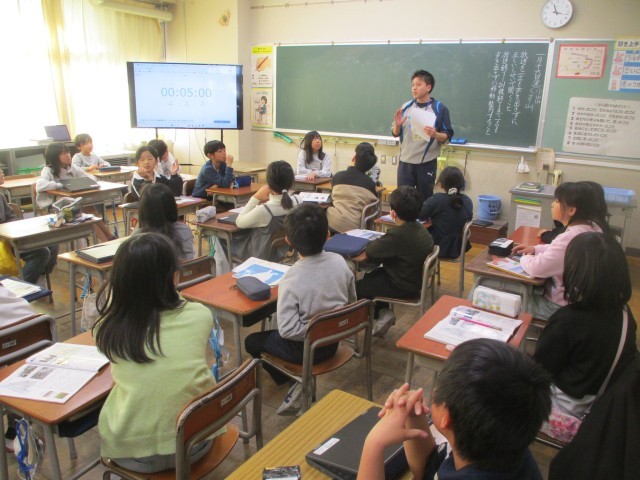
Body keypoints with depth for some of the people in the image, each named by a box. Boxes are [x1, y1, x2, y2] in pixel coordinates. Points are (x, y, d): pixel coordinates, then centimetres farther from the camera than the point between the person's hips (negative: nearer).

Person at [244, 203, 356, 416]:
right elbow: (351, 302, 3)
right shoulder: (339, 262, -12)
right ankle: (302, 381, 13)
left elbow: (287, 330, -27)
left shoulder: (291, 279, -27)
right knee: (272, 335, 30)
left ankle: (291, 382, 16)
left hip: (305, 348, -5)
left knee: (252, 341, 19)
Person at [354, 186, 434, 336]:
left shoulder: (396, 235, -29)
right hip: (416, 279, 9)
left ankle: (381, 314, 13)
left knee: (356, 287, 6)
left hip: (403, 288, -8)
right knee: (370, 275, 26)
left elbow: (361, 256, -23)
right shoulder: (420, 228, -4)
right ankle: (383, 311, 20)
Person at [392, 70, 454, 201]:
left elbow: (448, 136, -2)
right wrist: (397, 125, -10)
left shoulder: (439, 108, -3)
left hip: (427, 164, -3)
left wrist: (435, 134, -22)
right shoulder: (406, 107, 6)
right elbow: (395, 133, 11)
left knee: (425, 199, 7)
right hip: (405, 162, 3)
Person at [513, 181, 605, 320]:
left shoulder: (570, 238, -32)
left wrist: (525, 258, -7)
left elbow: (537, 268, -29)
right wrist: (535, 249, 7)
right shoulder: (593, 226, -1)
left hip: (563, 305, -9)